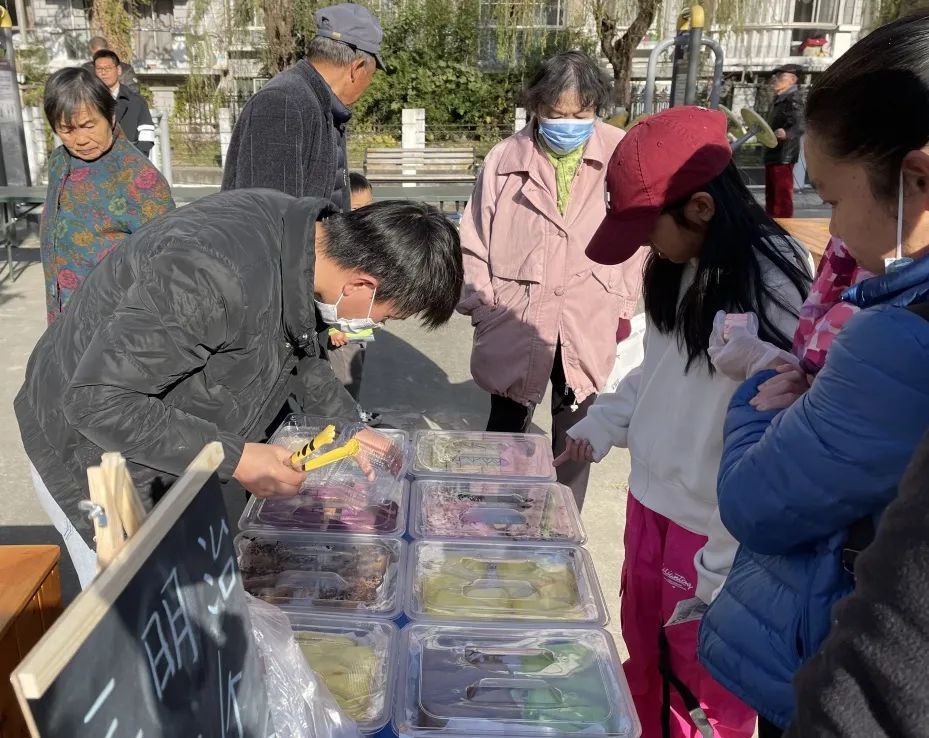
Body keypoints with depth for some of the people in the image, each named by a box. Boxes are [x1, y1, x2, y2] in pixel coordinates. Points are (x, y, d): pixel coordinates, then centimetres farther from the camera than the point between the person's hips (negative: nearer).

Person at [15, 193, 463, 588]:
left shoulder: (296, 227, -11)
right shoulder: (217, 277, -39)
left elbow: (294, 354, 9)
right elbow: (97, 400, -32)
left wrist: (350, 426, 5)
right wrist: (235, 459, -29)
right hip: (92, 452, -7)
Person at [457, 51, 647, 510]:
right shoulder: (506, 157, -6)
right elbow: (474, 241, 0)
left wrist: (624, 303, 1)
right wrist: (482, 303, -5)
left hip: (588, 325, 0)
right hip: (515, 320, 0)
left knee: (574, 437, 15)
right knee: (506, 430, 15)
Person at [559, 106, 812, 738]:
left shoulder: (771, 287, -23)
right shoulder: (681, 268, 3)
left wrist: (725, 567, -20)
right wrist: (604, 425, 3)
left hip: (715, 532, -7)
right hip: (652, 502, 8)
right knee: (646, 668, 25)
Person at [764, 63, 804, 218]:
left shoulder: (793, 99, -14)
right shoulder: (779, 98, 16)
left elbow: (799, 126, -27)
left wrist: (786, 134, -46)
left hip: (784, 156, -10)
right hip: (773, 153, 10)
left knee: (782, 196, -9)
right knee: (771, 195, 17)